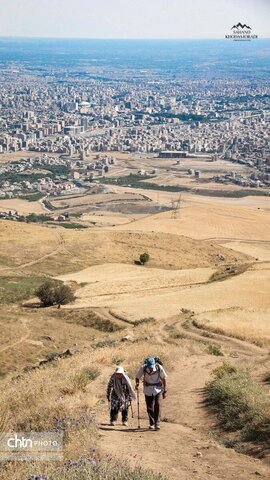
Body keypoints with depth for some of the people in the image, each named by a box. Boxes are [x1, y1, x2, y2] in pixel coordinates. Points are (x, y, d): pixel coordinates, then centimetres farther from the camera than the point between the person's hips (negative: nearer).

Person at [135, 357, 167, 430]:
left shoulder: (159, 368, -19)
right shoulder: (143, 368, -17)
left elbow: (163, 378, -5)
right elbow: (137, 377, -2)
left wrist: (164, 391, -1)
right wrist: (137, 383, -23)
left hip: (158, 389, -1)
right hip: (148, 389, 1)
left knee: (158, 405, -14)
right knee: (149, 407, 4)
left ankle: (157, 424, -13)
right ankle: (151, 424, 19)